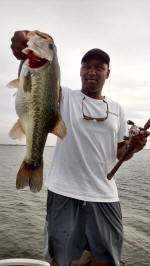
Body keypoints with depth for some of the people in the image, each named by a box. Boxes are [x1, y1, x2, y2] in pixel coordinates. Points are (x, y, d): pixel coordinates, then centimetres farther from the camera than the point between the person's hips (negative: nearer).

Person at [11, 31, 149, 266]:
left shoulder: (116, 109, 10)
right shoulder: (64, 96, 1)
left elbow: (120, 152, 14)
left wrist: (131, 147, -8)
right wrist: (25, 55, -37)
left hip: (105, 195, 3)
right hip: (65, 193, -2)